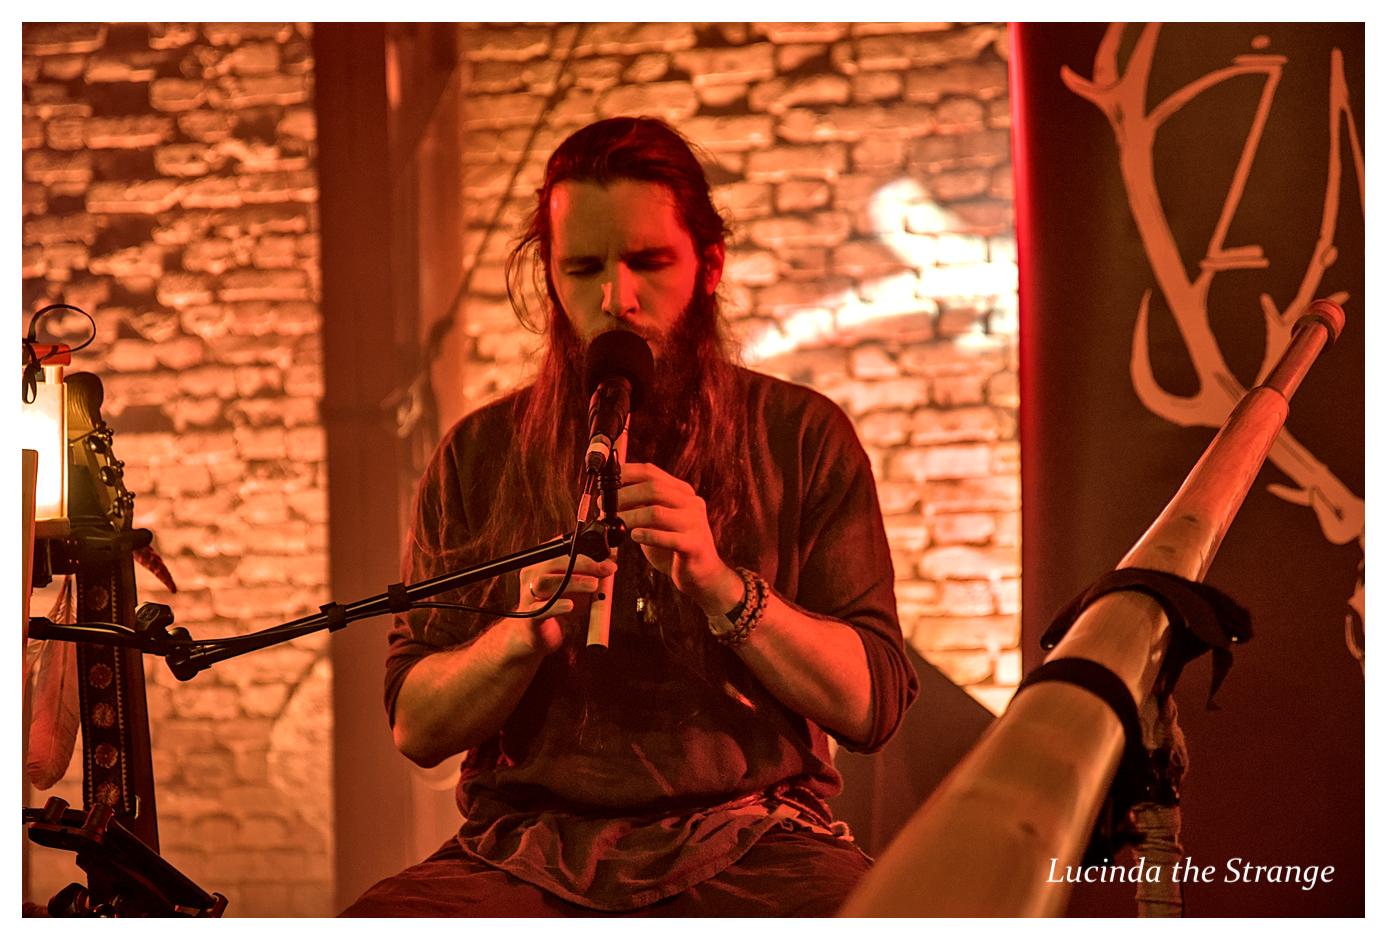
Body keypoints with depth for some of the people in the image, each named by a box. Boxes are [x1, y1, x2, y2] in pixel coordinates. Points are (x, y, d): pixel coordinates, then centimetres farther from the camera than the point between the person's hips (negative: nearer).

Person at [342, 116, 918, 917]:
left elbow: (873, 705, 0)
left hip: (748, 842, 0)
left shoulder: (802, 437, 8)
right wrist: (521, 637, -12)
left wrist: (724, 587, -14)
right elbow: (416, 728, 7)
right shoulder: (480, 455, 11)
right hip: (529, 846, 1)